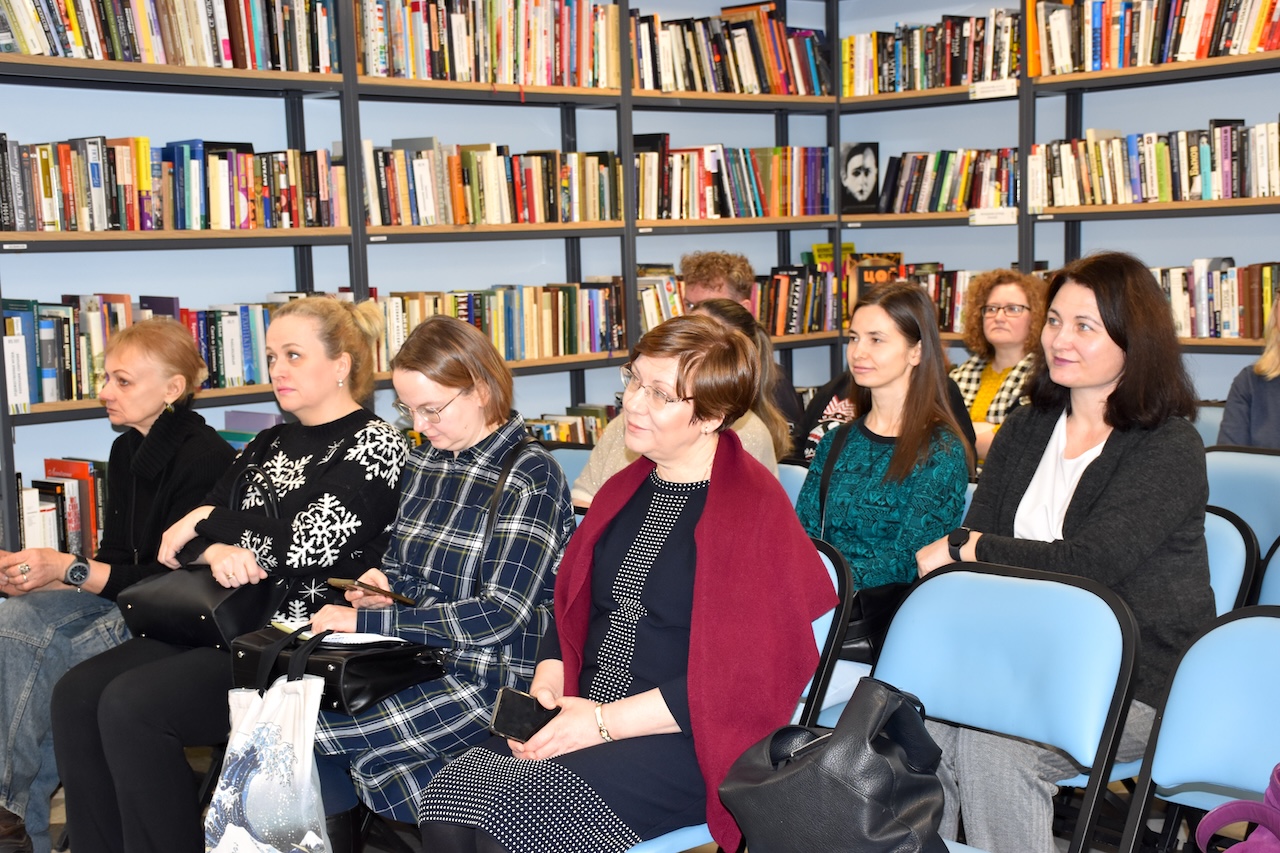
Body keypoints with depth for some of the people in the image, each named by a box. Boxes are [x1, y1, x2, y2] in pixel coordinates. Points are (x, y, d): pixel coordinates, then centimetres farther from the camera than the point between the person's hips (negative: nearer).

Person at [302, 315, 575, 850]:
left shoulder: (529, 478, -12)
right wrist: (385, 585, -2)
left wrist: (367, 621, -19)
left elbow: (501, 616, -18)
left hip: (491, 678, -7)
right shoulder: (426, 459, 11)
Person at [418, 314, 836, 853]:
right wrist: (547, 687, 0)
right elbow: (569, 610, 21)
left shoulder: (756, 509, -10)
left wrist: (606, 720, -15)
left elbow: (741, 673, -16)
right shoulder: (624, 490, 16)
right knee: (449, 796, -18)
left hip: (688, 741, -7)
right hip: (583, 720, 7)